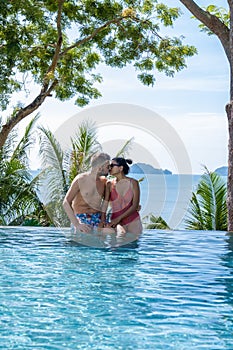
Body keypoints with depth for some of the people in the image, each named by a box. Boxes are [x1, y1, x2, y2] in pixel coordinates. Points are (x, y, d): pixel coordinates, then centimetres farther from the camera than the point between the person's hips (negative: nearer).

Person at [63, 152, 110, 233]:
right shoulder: (80, 180, -8)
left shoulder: (103, 181, 6)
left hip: (98, 217, 4)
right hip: (82, 218, -4)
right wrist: (76, 224, -19)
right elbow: (66, 203, -10)